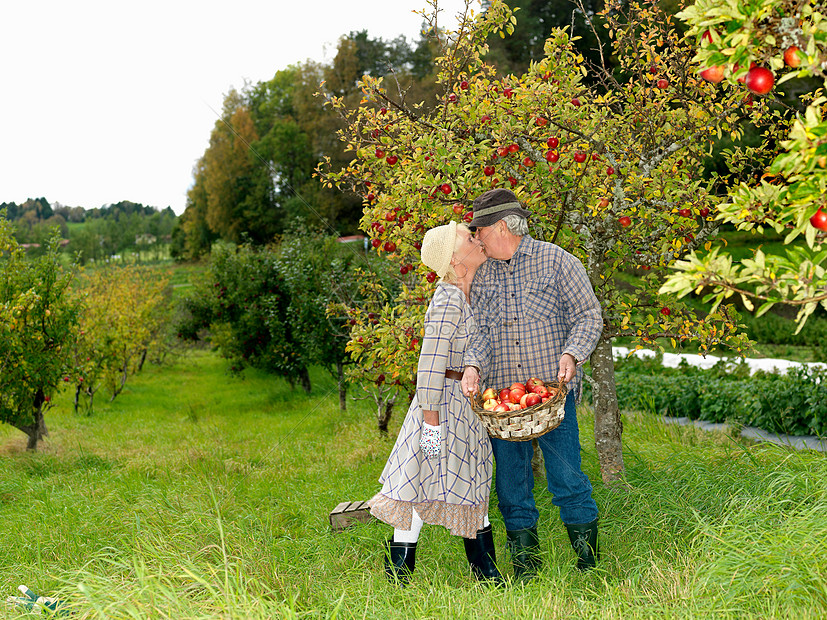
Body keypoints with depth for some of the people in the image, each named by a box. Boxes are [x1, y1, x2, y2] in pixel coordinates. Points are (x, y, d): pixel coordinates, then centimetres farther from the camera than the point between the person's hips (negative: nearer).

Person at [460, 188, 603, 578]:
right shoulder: (482, 274, 11)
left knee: (566, 476, -5)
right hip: (501, 394, 4)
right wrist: (473, 364, -14)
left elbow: (588, 315, -1)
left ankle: (589, 560, 12)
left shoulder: (556, 262, -1)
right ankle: (524, 561, 19)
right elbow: (480, 328, 6)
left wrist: (572, 354, -18)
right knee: (511, 481, 6)